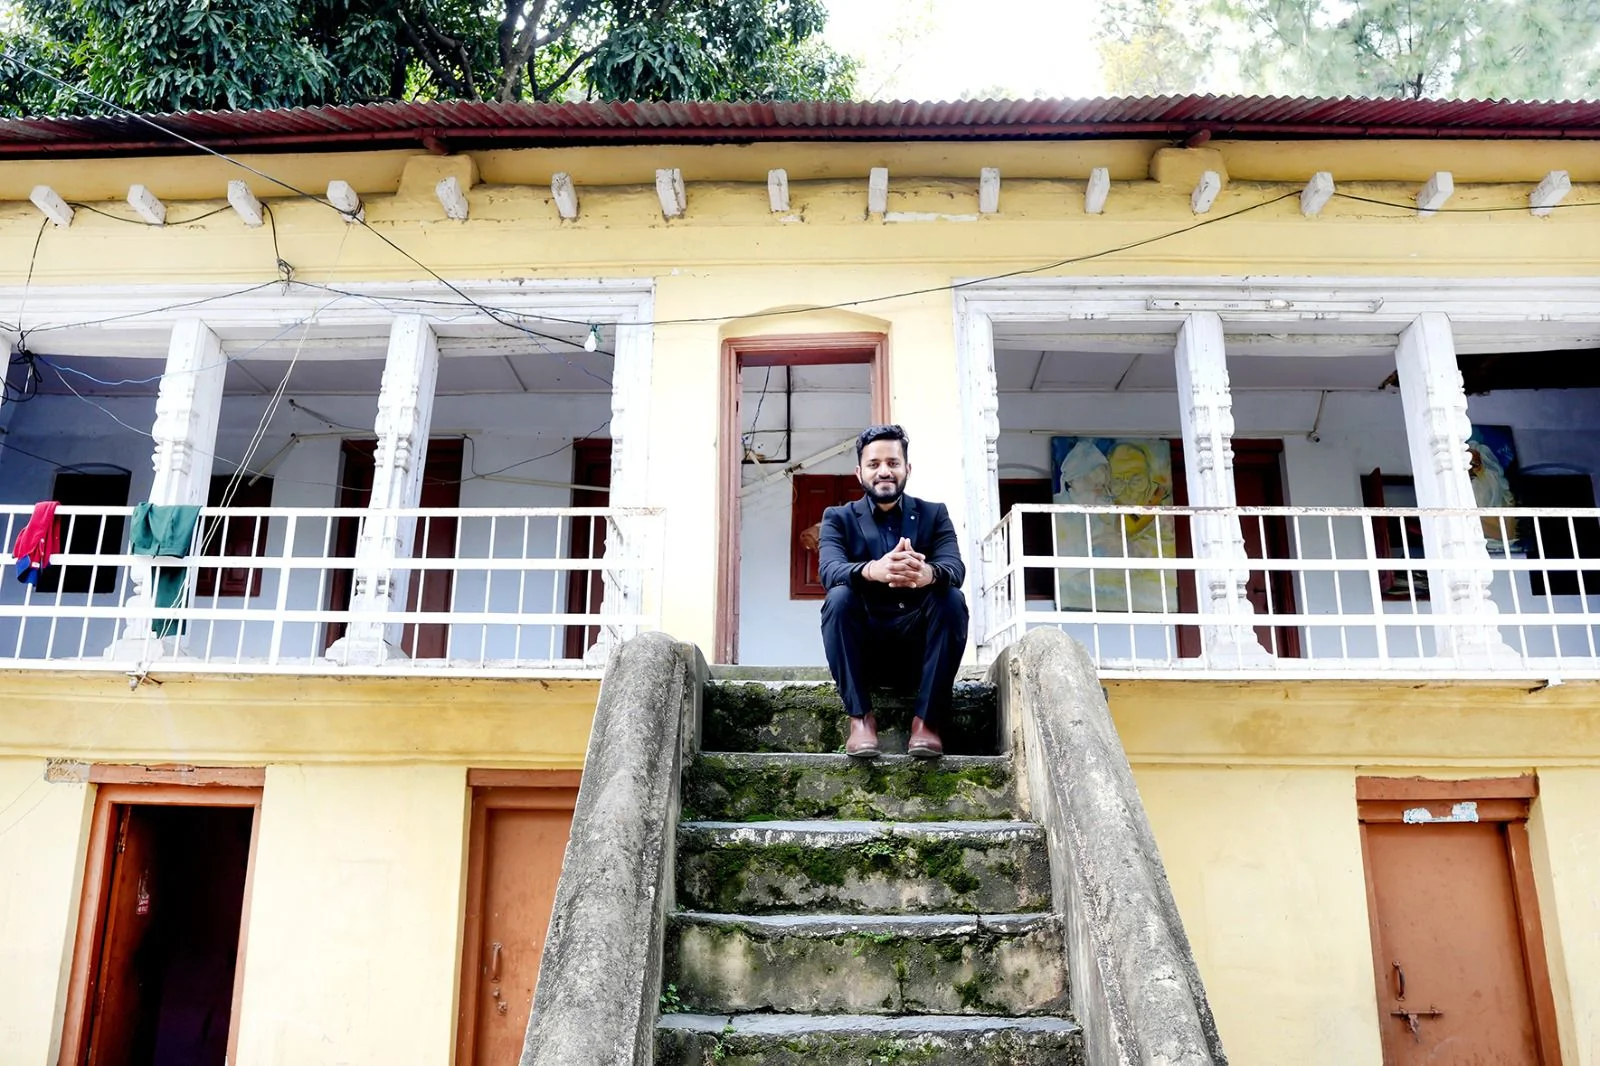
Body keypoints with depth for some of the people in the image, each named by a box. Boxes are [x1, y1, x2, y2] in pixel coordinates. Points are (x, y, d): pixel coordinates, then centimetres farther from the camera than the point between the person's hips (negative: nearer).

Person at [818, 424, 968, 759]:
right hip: (864, 648, 0)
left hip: (918, 646, 1)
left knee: (952, 599, -27)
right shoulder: (838, 518, 7)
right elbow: (829, 570, -15)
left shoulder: (934, 514, 9)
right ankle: (860, 717, -23)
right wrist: (873, 570, -39)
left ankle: (927, 719, -22)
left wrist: (927, 574, -37)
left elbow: (955, 568, -11)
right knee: (839, 598, -28)